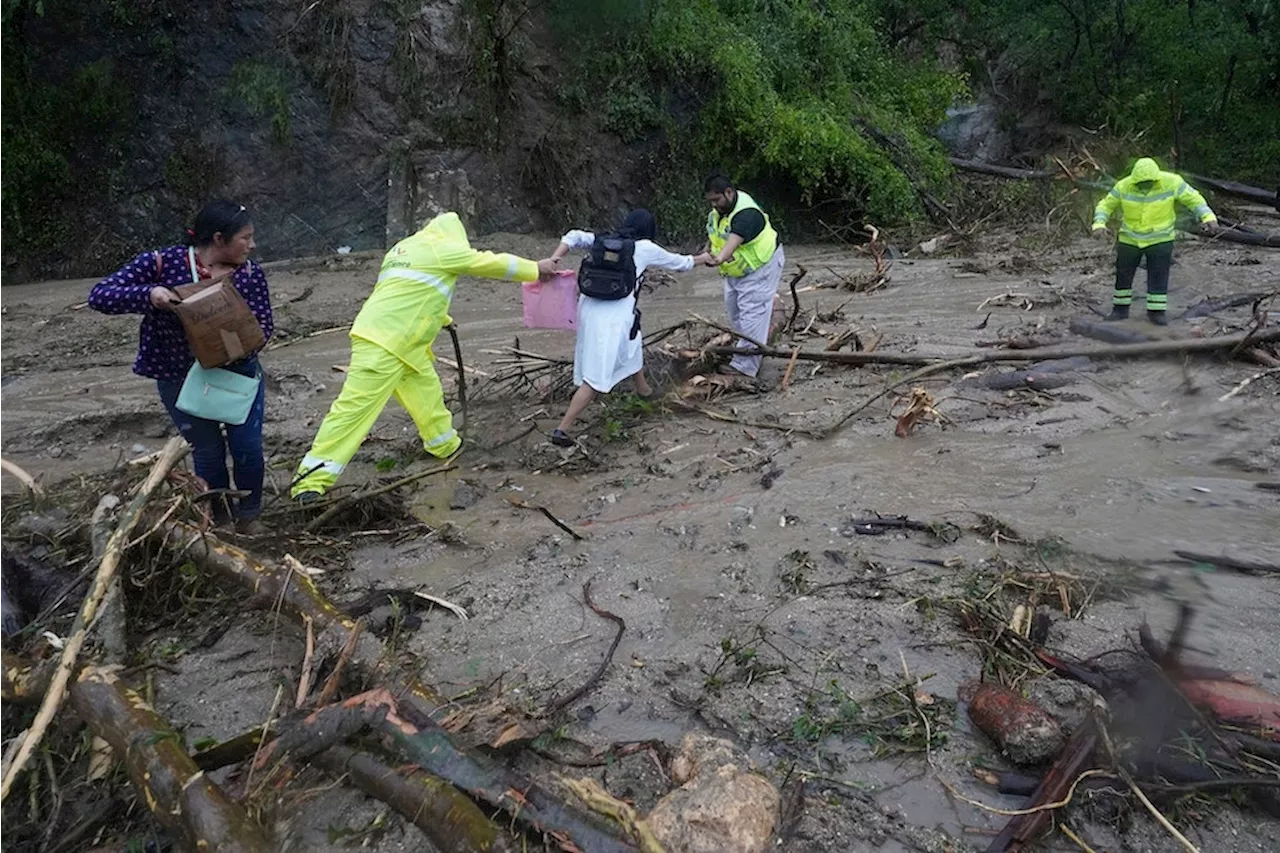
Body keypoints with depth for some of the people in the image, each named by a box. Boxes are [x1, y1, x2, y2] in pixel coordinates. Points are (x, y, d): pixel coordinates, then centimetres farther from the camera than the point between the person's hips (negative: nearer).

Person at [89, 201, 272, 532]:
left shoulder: (251, 274, -8)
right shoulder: (161, 263, -15)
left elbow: (264, 322, -9)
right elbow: (99, 295, -16)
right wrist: (147, 294, -35)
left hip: (239, 372, 2)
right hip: (180, 379, -2)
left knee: (248, 449, -2)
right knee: (208, 453, 5)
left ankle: (248, 515, 24)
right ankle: (220, 519, 30)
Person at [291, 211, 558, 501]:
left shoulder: (406, 248, 21)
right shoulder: (441, 248, -4)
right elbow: (491, 263, 3)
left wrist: (443, 320, 51)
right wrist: (536, 269, 15)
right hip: (383, 344, -10)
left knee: (426, 392, 20)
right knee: (355, 406, -11)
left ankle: (446, 445, 39)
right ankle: (312, 478, -11)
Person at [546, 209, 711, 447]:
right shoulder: (646, 248, 7)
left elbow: (574, 237, 3)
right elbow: (679, 263, 21)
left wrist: (552, 260, -6)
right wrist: (702, 258, 39)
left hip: (589, 308, 7)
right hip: (614, 317, -7)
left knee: (633, 344, 33)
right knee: (596, 378, -4)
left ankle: (644, 390, 54)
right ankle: (562, 429, -8)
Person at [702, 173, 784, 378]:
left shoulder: (746, 214, -33)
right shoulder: (719, 209, -2)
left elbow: (735, 239, -52)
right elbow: (713, 234, 13)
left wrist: (721, 258, -68)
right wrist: (709, 250, -6)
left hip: (760, 268, -10)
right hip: (736, 271, 10)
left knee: (751, 315, -11)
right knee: (733, 308, 18)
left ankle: (744, 366, -9)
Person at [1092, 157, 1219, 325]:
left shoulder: (1171, 182, -18)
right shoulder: (1124, 186, -16)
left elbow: (1193, 199, -10)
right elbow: (1106, 205, -8)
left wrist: (1209, 217, -23)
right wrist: (1099, 224, -26)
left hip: (1160, 239, -1)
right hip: (1130, 239, 2)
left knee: (1159, 276, -4)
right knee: (1123, 274, 7)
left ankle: (1156, 311, 8)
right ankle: (1120, 309, 22)